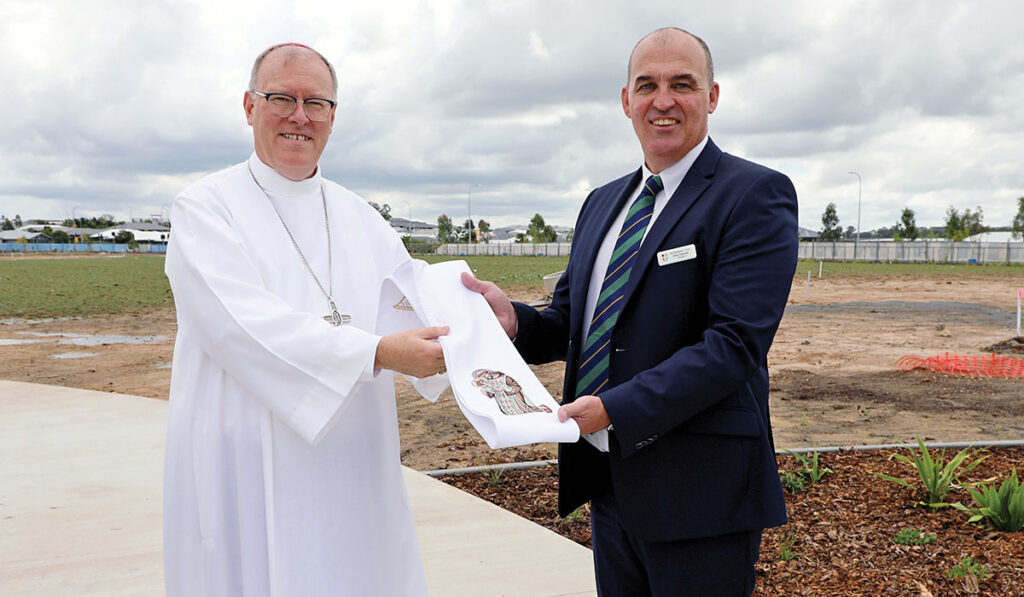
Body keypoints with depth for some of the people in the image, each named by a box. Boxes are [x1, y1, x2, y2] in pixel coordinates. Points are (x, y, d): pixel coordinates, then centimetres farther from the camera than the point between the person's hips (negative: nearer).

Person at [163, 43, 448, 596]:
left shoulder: (360, 217, 13)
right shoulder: (205, 207, -3)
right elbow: (244, 326, -18)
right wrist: (377, 353, -25)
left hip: (352, 470, 5)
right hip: (247, 469, -4)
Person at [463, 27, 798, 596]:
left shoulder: (755, 195, -11)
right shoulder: (602, 203, 13)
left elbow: (734, 344, -20)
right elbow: (570, 324, 13)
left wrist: (614, 411, -26)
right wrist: (513, 318, -10)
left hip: (698, 491, -6)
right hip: (609, 482, 7)